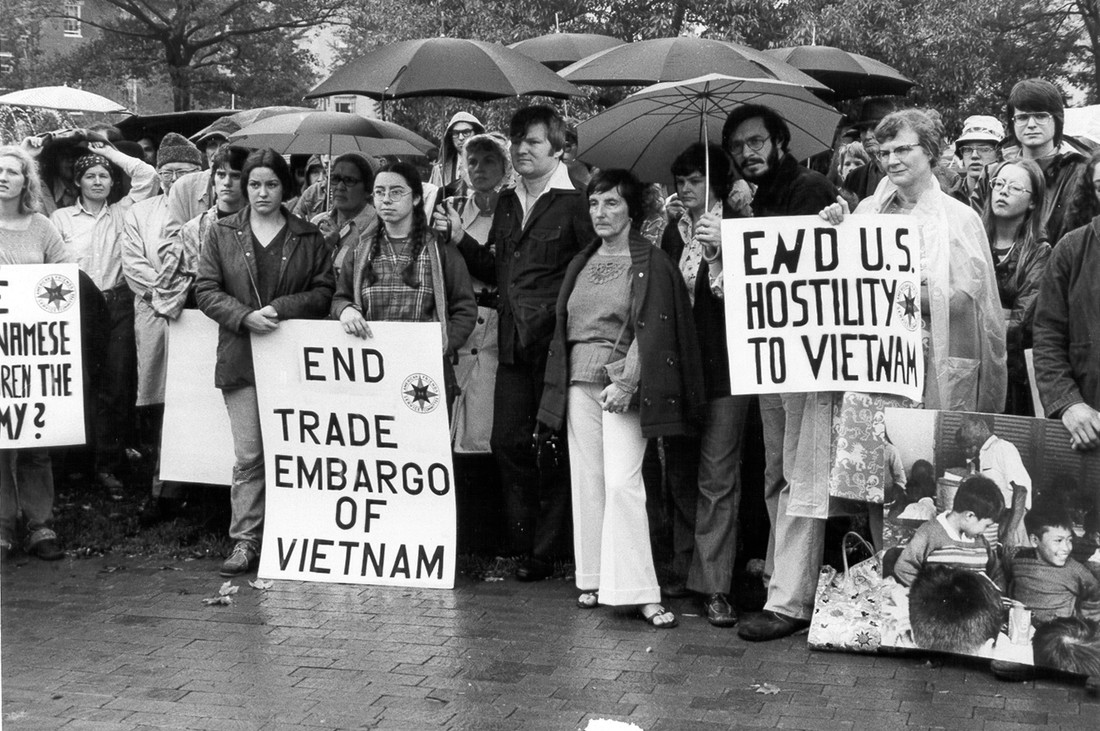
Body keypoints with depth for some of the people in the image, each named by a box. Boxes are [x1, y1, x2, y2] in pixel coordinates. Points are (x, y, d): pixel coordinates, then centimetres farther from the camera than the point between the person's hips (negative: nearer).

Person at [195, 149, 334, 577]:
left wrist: (281, 308, -12)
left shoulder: (308, 238, 8)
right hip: (241, 359, 0)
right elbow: (206, 290, 3)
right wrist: (246, 317, -13)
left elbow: (324, 291, 2)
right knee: (249, 455, -2)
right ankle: (245, 541, 4)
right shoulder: (222, 233, 8)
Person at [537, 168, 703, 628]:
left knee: (622, 481, -13)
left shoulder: (652, 264, -2)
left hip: (623, 379, -6)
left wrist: (626, 383, -18)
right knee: (586, 480, 6)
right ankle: (594, 580, 15)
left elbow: (652, 330, -10)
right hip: (579, 380, 6)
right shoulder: (581, 263, 16)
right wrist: (561, 381, 9)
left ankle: (639, 591, -11)